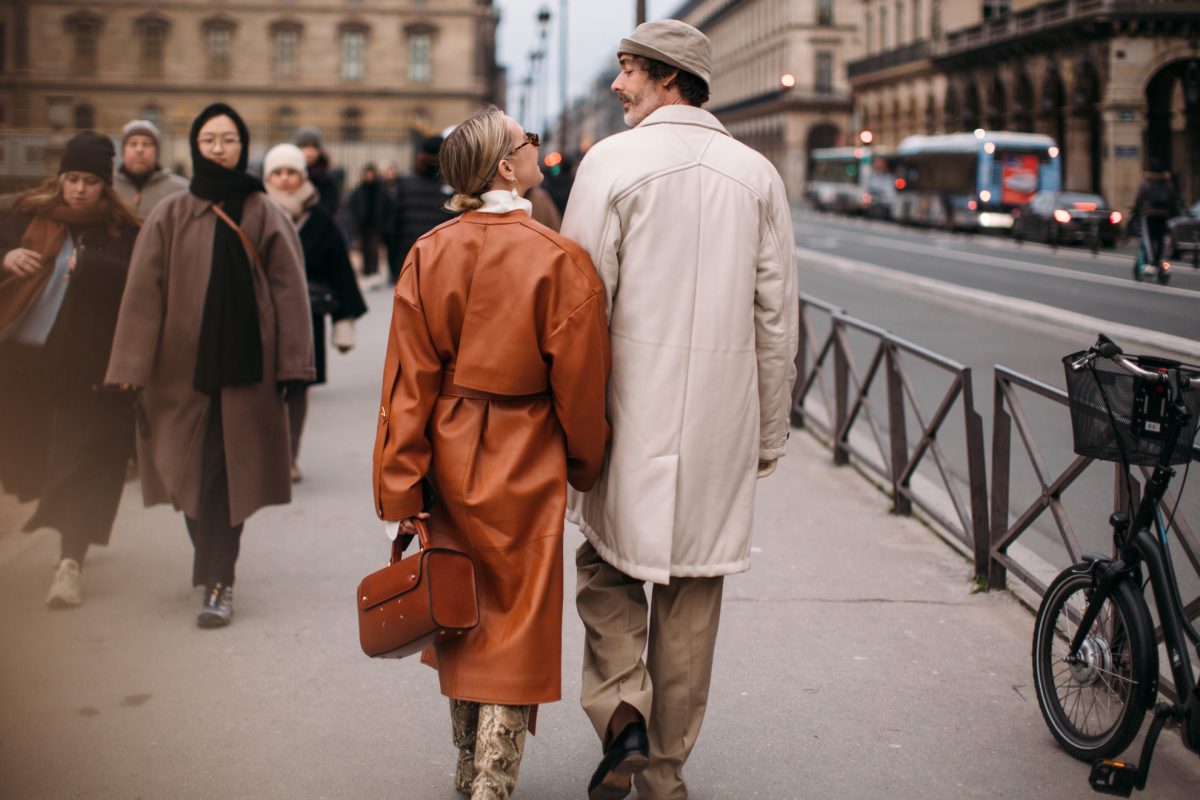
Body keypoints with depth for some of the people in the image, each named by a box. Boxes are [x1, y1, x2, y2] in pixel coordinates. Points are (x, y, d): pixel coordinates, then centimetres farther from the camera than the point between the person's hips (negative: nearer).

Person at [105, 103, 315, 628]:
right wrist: (132, 367, -7)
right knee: (193, 473, 8)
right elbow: (143, 292, -1)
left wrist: (291, 364, -6)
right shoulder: (169, 218, 3)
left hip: (245, 365, -1)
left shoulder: (263, 216, 3)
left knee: (225, 474, -3)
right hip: (183, 364, 1)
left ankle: (218, 580, 2)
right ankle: (214, 566, 30)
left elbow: (289, 290, 0)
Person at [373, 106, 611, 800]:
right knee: (517, 624, 7)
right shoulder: (561, 261, -15)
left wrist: (400, 493, 0)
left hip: (449, 458, 4)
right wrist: (585, 468, 9)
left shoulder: (429, 254, -4)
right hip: (526, 469, -4)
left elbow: (408, 381, -4)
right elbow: (580, 385, -9)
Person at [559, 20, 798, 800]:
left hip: (632, 409, -3)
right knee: (692, 594, 10)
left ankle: (621, 710, -5)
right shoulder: (757, 173, 6)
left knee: (609, 561, 15)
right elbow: (777, 317, 7)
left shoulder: (613, 161, -5)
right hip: (721, 415, 3)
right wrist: (770, 432, 14)